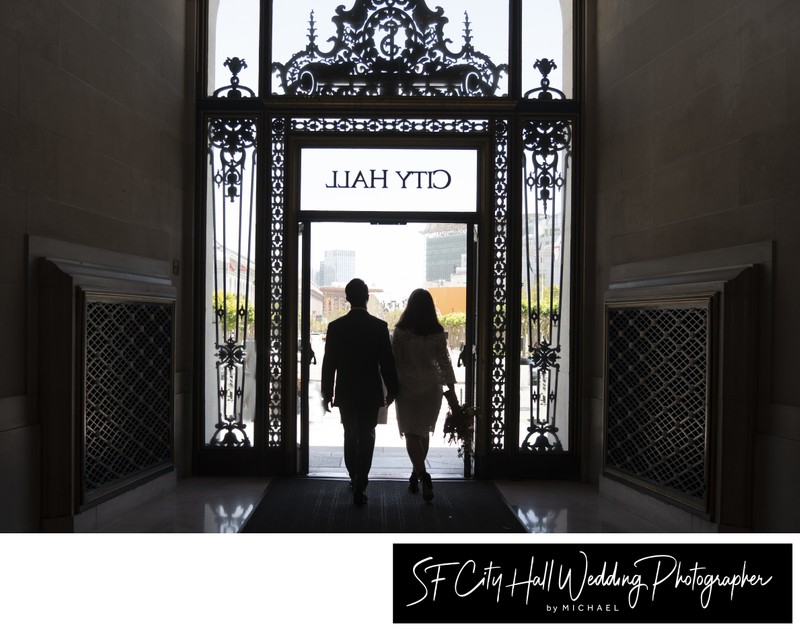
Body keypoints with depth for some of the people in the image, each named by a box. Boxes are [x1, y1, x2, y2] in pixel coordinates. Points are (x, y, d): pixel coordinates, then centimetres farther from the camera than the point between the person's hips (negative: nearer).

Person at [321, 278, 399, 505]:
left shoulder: (335, 327, -6)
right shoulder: (379, 326, -9)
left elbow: (329, 364, -3)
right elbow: (387, 362, -6)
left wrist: (327, 394, 5)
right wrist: (392, 390, 5)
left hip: (345, 393, 2)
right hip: (370, 393, -2)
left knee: (350, 437, 18)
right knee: (366, 439, 5)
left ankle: (355, 480, 30)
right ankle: (359, 487, 0)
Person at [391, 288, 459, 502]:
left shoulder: (400, 331, -10)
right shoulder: (438, 333, -5)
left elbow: (394, 360, -6)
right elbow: (444, 362, -6)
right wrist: (451, 391, -3)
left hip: (406, 387, -2)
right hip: (431, 388, 3)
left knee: (411, 434, 1)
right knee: (424, 432, 17)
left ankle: (422, 474, -18)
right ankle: (417, 473, 29)